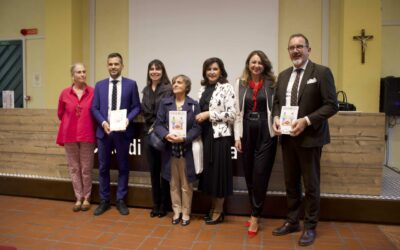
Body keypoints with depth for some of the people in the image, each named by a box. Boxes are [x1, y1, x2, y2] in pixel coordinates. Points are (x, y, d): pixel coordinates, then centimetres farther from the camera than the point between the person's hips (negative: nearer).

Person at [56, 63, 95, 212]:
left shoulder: (93, 92, -4)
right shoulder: (65, 93, 1)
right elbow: (60, 114, 14)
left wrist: (87, 125, 7)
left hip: (87, 135, -2)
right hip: (70, 135, 2)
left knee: (86, 168, 5)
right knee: (74, 168, 9)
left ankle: (86, 198, 20)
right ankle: (79, 198, 21)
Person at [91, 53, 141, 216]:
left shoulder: (131, 84, 2)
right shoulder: (100, 85, 8)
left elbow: (136, 107, 0)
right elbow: (94, 108, 5)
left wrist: (128, 119, -17)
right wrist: (103, 122, -12)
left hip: (123, 131, -2)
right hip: (104, 131, 2)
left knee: (123, 167, 7)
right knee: (103, 167, 9)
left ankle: (120, 200, 20)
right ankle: (104, 200, 23)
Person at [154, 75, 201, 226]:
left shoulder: (194, 105, -1)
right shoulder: (165, 103, 5)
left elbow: (197, 128, -6)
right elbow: (158, 124, 0)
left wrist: (184, 138, -20)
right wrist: (166, 135, -19)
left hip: (187, 149, -2)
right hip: (170, 149, 2)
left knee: (186, 184, 8)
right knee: (173, 183, 12)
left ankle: (186, 213, 23)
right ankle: (176, 211, 27)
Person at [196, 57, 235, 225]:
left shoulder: (226, 88, -6)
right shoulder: (203, 88, 13)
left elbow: (231, 114, -13)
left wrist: (209, 114, -15)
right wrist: (200, 117, 2)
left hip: (220, 135, -6)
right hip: (205, 134, 6)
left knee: (219, 169, 2)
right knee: (208, 170, 11)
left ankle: (219, 211, 17)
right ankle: (213, 207, 27)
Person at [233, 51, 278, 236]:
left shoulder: (272, 83, 0)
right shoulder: (240, 83, 7)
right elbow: (238, 112, 6)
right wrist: (237, 136, 1)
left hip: (265, 133, -3)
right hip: (247, 133, 3)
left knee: (260, 175, -2)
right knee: (249, 174, 9)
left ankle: (255, 217, 11)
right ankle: (255, 212, 26)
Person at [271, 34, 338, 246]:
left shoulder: (322, 72, -6)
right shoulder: (283, 75, 11)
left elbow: (331, 105, -11)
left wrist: (307, 121, -21)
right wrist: (276, 117, -5)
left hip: (310, 137, -5)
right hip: (287, 137, 5)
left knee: (310, 184, 7)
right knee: (291, 182, 15)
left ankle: (310, 227, 24)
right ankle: (292, 221, 31)